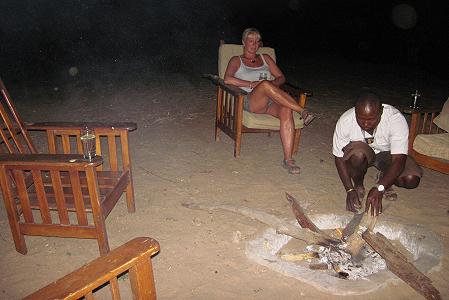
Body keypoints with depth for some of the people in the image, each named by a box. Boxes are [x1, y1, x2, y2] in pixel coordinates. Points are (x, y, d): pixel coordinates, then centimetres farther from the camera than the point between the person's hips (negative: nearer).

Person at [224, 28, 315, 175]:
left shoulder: (265, 58, 29)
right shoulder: (236, 60, 18)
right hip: (250, 101, -3)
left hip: (272, 101, 3)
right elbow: (227, 79, -3)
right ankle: (302, 111, -33)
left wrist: (272, 83, -5)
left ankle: (288, 159, -37)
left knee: (286, 110, -33)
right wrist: (252, 84, -12)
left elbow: (281, 77, 19)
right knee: (265, 84, -37)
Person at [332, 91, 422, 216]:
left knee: (411, 179, -26)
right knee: (358, 152, -37)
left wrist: (378, 189, -47)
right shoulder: (345, 121, -28)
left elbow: (399, 160, -35)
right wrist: (350, 190, -27)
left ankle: (383, 177, 6)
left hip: (387, 153, 0)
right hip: (359, 153, 0)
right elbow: (339, 157, -19)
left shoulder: (396, 119, -31)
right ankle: (358, 185, -7)